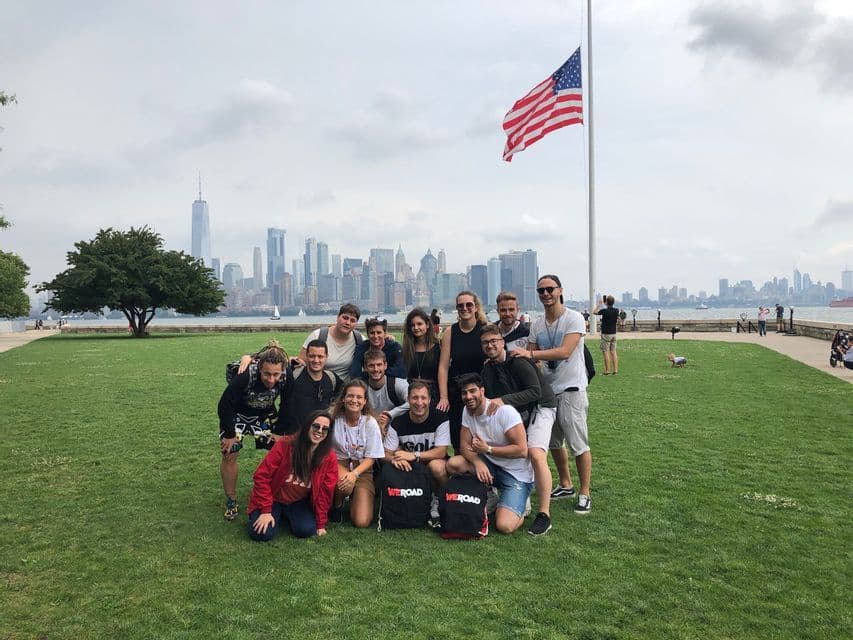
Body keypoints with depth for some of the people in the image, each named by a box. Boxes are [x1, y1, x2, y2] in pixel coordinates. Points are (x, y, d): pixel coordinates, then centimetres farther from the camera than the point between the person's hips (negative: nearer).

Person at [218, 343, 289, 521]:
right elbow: (225, 405, -26)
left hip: (265, 414, 3)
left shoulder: (286, 378, -27)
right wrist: (230, 434, -19)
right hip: (237, 413, -3)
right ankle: (231, 500, 9)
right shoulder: (245, 376, -37)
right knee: (229, 453, -10)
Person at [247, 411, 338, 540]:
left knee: (306, 530, -22)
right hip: (273, 498, -2)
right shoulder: (286, 445, -20)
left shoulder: (330, 457, -13)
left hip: (299, 502, 2)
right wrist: (266, 511, -18)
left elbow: (325, 492, -5)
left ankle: (287, 515, 12)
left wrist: (321, 524, -4)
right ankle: (276, 514, 13)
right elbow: (262, 476, -16)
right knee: (263, 534, -22)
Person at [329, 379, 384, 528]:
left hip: (362, 469, 1)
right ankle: (337, 504, -1)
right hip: (338, 464, -1)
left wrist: (354, 473, -22)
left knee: (361, 522, -14)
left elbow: (370, 458, -5)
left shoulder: (370, 423, -8)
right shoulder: (333, 418, -9)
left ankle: (354, 496, 20)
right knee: (344, 485, -38)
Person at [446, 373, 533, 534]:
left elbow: (522, 450, -23)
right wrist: (477, 462, -23)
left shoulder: (505, 411, -21)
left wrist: (487, 449, -20)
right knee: (453, 464, -20)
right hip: (490, 466, 6)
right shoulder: (467, 411, -2)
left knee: (504, 526, -24)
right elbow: (465, 445, -2)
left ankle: (520, 505, 12)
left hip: (517, 474, -6)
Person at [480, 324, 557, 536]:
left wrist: (503, 400, -31)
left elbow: (535, 392, -26)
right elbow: (490, 399, 11)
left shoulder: (518, 362, -18)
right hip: (515, 413, 8)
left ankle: (544, 514, -20)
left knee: (536, 454, -25)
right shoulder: (487, 369, 5)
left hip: (540, 408, -8)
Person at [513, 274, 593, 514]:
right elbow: (530, 357, 11)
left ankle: (585, 494, 10)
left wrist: (530, 353, -27)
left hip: (571, 389, -6)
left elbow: (565, 351, -22)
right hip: (547, 389, 7)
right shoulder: (537, 324, 8)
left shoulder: (574, 318, -10)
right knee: (553, 443, 16)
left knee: (578, 445, -3)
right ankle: (566, 485, 32)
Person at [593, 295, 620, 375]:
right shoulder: (616, 311, 0)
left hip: (606, 334, -6)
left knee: (606, 352, -3)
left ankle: (607, 371, -4)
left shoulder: (604, 311, -16)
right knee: (613, 352, 8)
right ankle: (615, 370, 7)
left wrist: (599, 304, 14)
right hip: (614, 333, 6)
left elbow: (594, 312, 0)